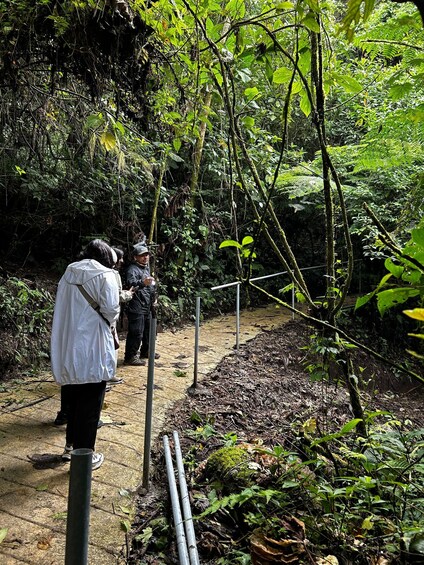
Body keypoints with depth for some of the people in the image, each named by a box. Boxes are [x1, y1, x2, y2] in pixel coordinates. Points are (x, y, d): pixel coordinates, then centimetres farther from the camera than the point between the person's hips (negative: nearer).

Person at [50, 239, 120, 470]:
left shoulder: (68, 273, 8)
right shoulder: (105, 275, -10)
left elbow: (61, 307, 9)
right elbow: (110, 310, -16)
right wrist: (110, 321, 4)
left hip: (66, 348, 6)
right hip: (92, 350, -6)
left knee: (73, 399, 22)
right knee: (90, 405, 6)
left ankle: (71, 446, 36)